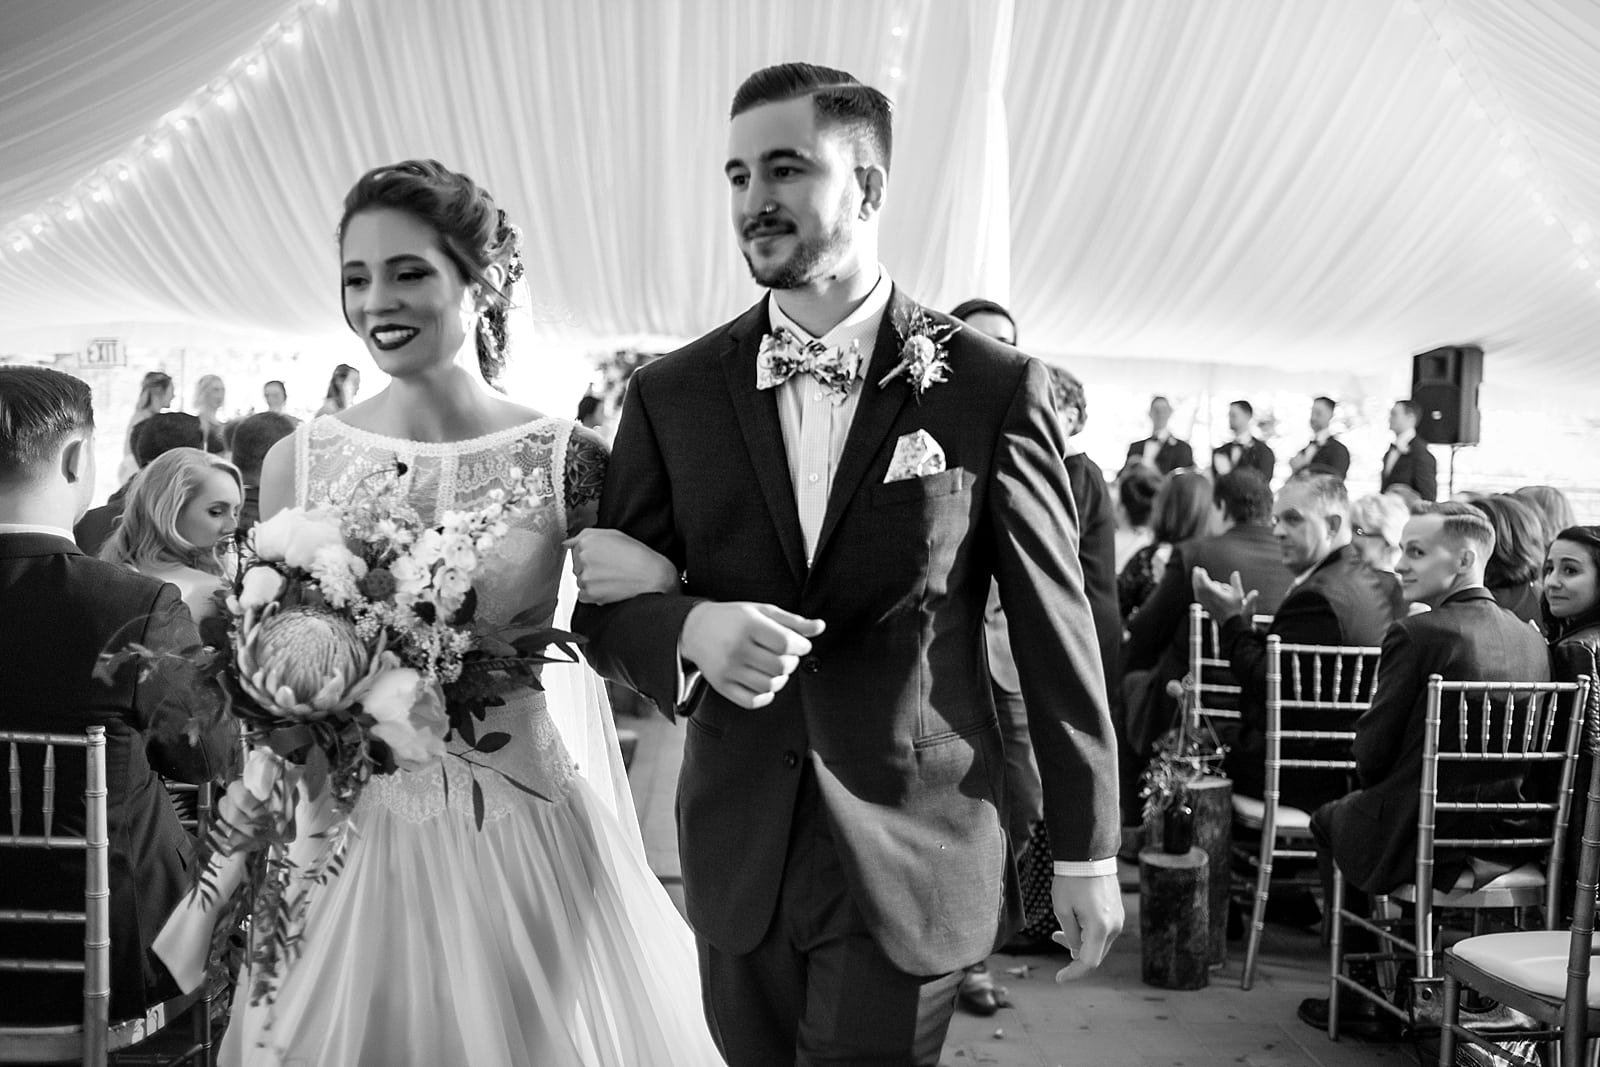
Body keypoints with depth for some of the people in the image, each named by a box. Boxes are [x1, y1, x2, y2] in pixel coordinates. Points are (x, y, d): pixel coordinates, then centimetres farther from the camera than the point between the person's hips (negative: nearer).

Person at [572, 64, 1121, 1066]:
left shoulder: (994, 386, -7)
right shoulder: (672, 392, 0)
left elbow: (1056, 627, -2)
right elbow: (604, 606, 3)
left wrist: (1087, 850, 2)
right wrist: (692, 629, -20)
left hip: (915, 856, -3)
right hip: (737, 854, 3)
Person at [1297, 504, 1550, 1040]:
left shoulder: (1415, 634, -19)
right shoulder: (1530, 638, 2)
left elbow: (1371, 753, -15)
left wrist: (1372, 788, 8)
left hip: (1423, 839, -6)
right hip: (1507, 836, 7)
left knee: (1330, 820, 22)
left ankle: (1366, 998, 25)